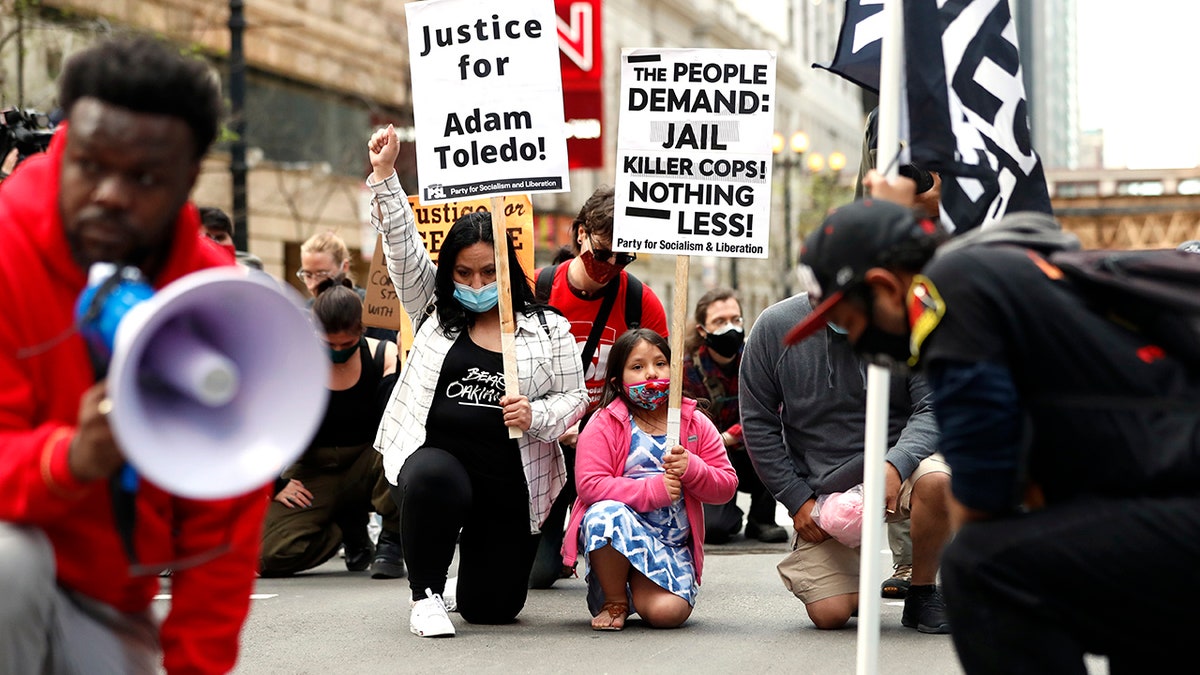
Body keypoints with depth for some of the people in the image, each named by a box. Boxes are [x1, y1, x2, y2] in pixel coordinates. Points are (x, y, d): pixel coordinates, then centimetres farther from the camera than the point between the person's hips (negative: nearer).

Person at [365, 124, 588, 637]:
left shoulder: (548, 329, 4)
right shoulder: (435, 310, 8)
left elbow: (574, 397, 4)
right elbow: (403, 246, 1)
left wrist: (535, 416, -17)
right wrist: (384, 174, -9)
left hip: (511, 480, 1)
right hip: (436, 456, -1)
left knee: (491, 607, 4)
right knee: (434, 480, -41)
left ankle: (480, 553, 44)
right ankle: (426, 593, -15)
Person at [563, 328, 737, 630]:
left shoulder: (696, 424, 7)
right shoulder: (603, 425, -4)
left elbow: (727, 485, 4)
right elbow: (589, 485, -16)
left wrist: (691, 469, -17)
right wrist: (654, 490, -22)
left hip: (672, 542, 2)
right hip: (620, 536, -2)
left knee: (668, 612, -25)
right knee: (607, 513, -39)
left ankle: (637, 588, 15)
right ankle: (614, 601, -12)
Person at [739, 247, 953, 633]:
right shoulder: (775, 327, -6)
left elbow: (932, 408, -11)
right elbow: (757, 423, 1)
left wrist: (896, 463, -31)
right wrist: (796, 500, -3)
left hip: (897, 472, -1)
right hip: (822, 491, 1)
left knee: (937, 479, -36)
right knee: (829, 615, -12)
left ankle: (923, 594, -9)